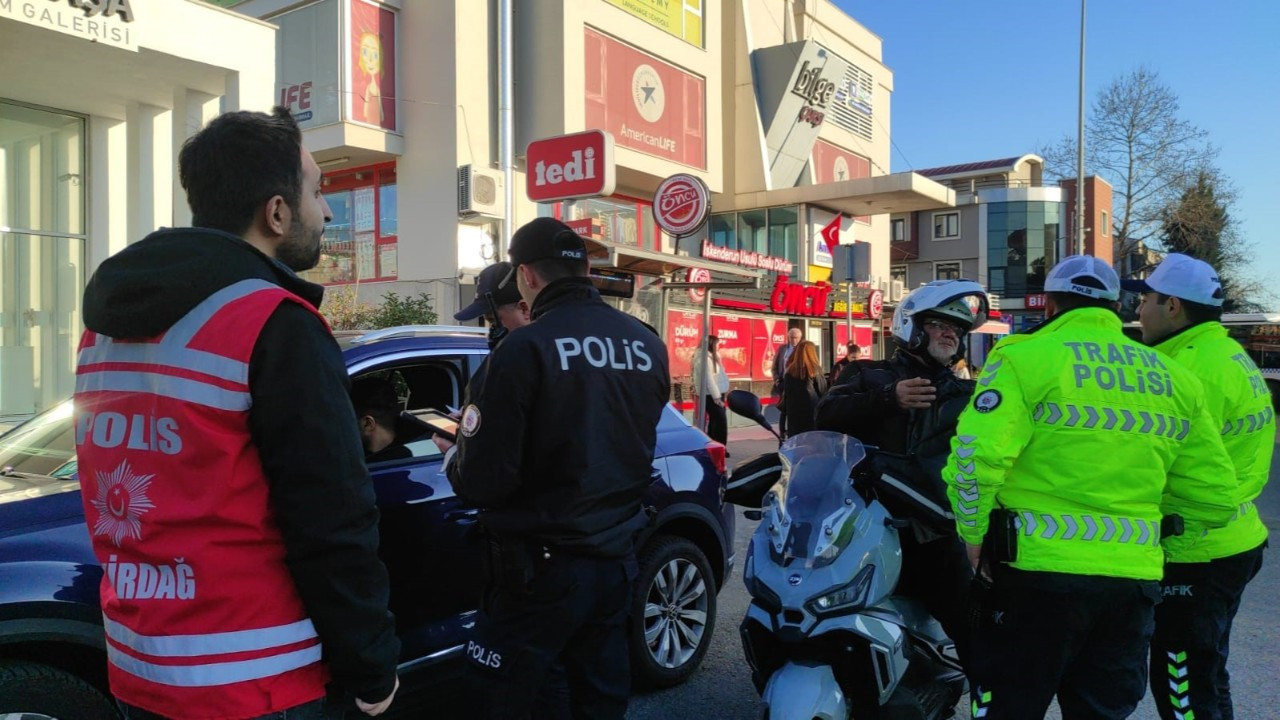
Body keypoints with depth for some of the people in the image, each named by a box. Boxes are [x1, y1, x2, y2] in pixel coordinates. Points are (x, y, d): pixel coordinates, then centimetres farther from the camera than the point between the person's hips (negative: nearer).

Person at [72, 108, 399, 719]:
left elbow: (108, 495, 13)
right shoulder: (275, 325, -20)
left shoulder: (107, 320, 6)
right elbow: (331, 524, -20)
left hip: (134, 669, 8)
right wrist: (372, 667, -10)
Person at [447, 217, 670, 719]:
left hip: (543, 565, -6)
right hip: (617, 558, 6)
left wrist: (458, 459, 3)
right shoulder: (648, 345, 3)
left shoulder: (524, 348, -17)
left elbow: (483, 483, -17)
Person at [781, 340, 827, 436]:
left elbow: (785, 393, 7)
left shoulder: (790, 371, 2)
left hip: (793, 412, 3)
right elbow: (823, 391, -1)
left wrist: (785, 411, 15)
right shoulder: (815, 370, -7)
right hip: (812, 411, -3)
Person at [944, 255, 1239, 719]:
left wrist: (975, 535, -4)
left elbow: (976, 457, -19)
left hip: (1040, 570, -5)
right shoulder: (1174, 377, 10)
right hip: (1135, 577, 5)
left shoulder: (1025, 357, -7)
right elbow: (1215, 496, 10)